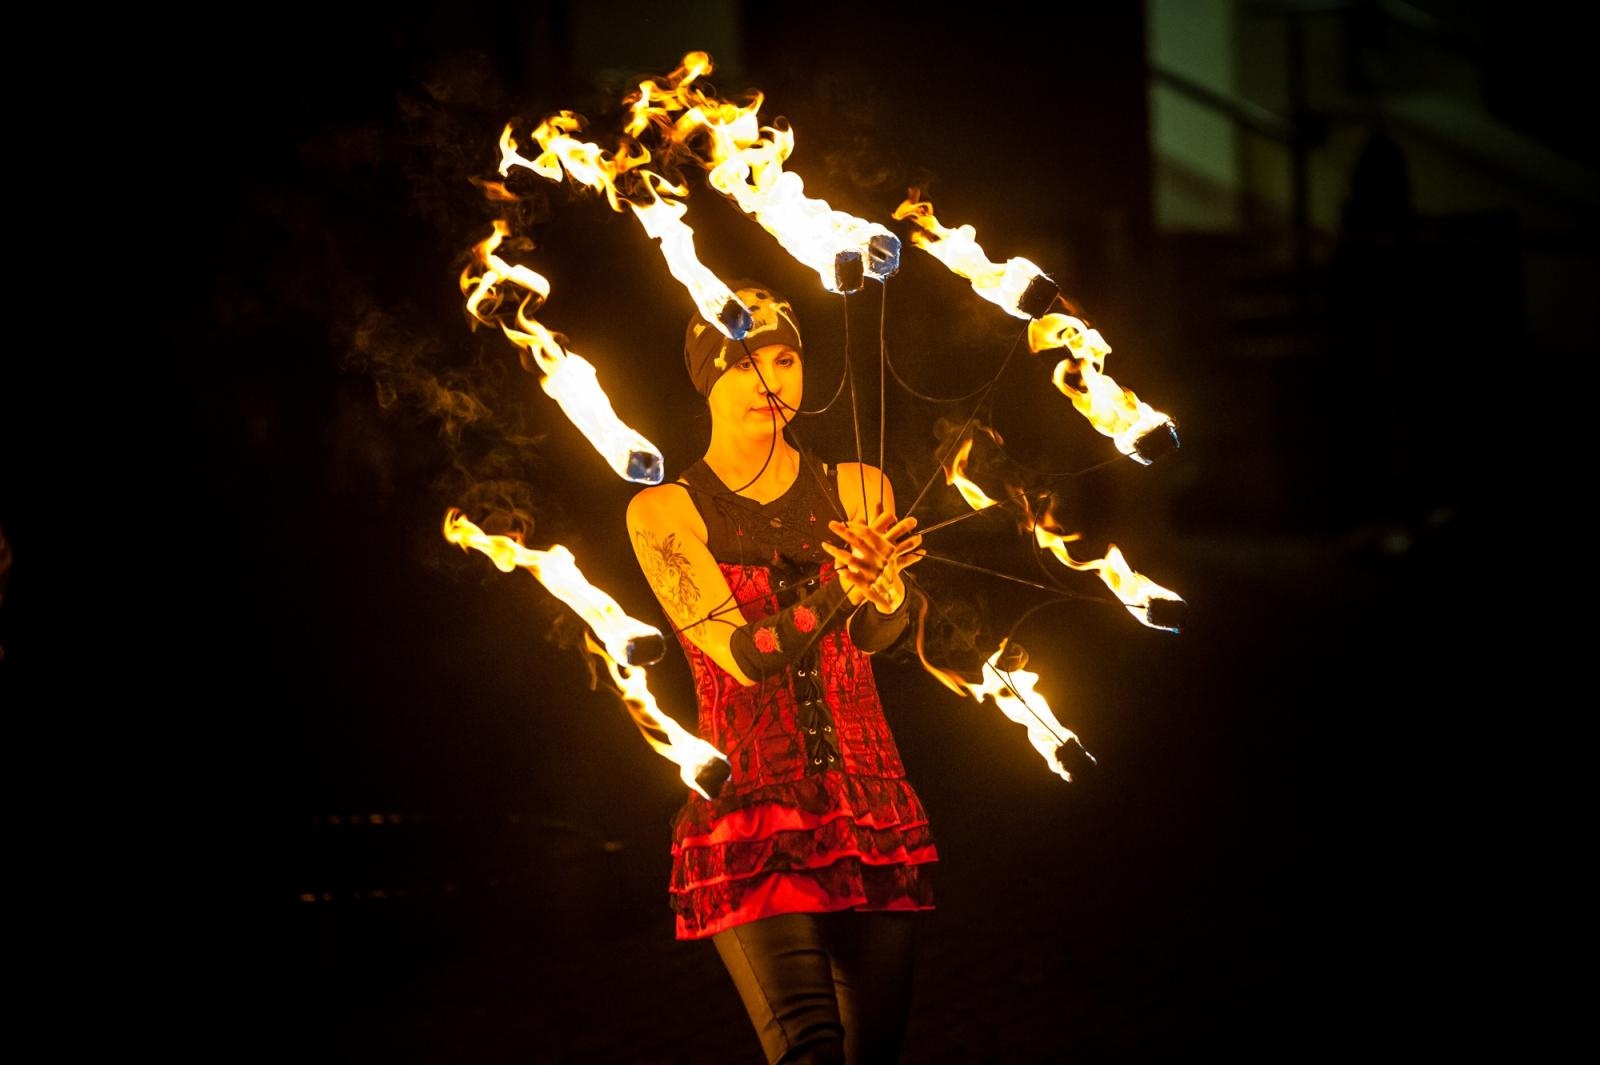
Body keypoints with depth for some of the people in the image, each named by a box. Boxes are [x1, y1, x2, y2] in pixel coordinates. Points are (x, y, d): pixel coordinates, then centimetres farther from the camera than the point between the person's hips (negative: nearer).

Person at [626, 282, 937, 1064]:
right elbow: (745, 656, -11)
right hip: (748, 821, -3)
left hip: (872, 817, 3)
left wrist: (885, 595, -29)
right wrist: (840, 590, -28)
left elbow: (879, 635, -5)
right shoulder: (665, 512, 0)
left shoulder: (858, 492, 10)